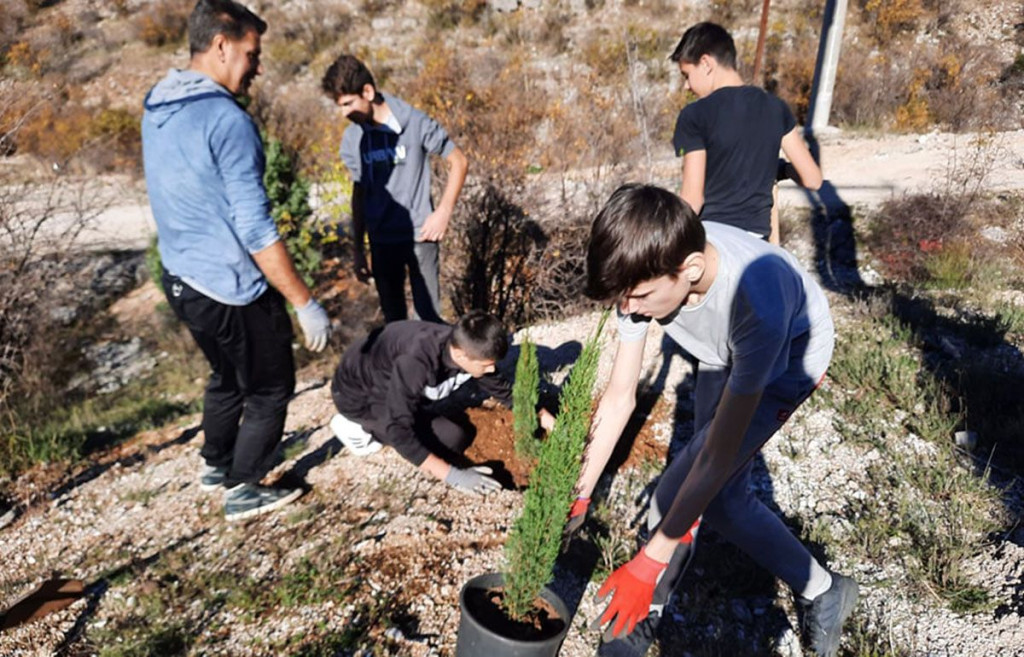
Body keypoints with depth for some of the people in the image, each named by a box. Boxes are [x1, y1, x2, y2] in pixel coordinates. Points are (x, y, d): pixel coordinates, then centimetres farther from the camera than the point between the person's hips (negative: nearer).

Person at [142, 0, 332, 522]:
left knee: (228, 376, 28)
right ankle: (243, 491, 22)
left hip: (181, 280, 9)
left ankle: (216, 463, 45)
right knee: (271, 388, 11)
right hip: (232, 289, -9)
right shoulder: (227, 120, -22)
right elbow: (256, 232, -25)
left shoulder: (157, 111, 7)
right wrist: (305, 304, -19)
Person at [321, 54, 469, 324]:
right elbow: (360, 192, 9)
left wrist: (443, 212, -14)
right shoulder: (352, 139, 0)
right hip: (381, 240, 4)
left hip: (420, 235, -4)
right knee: (393, 317, 16)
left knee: (429, 314, 2)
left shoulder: (415, 122, -12)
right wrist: (357, 248, 11)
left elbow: (458, 162, -3)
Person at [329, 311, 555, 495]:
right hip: (358, 393, -7)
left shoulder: (465, 346, -19)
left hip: (390, 382, 7)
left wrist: (547, 420, -6)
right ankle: (360, 427, -3)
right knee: (448, 442, -18)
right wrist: (453, 476, -42)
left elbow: (503, 389, -4)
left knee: (463, 432, 1)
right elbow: (398, 432, -40)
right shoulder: (414, 362, -41)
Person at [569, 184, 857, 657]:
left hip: (788, 359, -6)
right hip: (726, 353, 6)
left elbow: (719, 455, -38)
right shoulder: (649, 269, -30)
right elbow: (619, 397, -19)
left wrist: (648, 564, -33)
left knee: (676, 493, -13)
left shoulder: (756, 302, -46)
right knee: (721, 499, 9)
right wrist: (577, 497, -18)